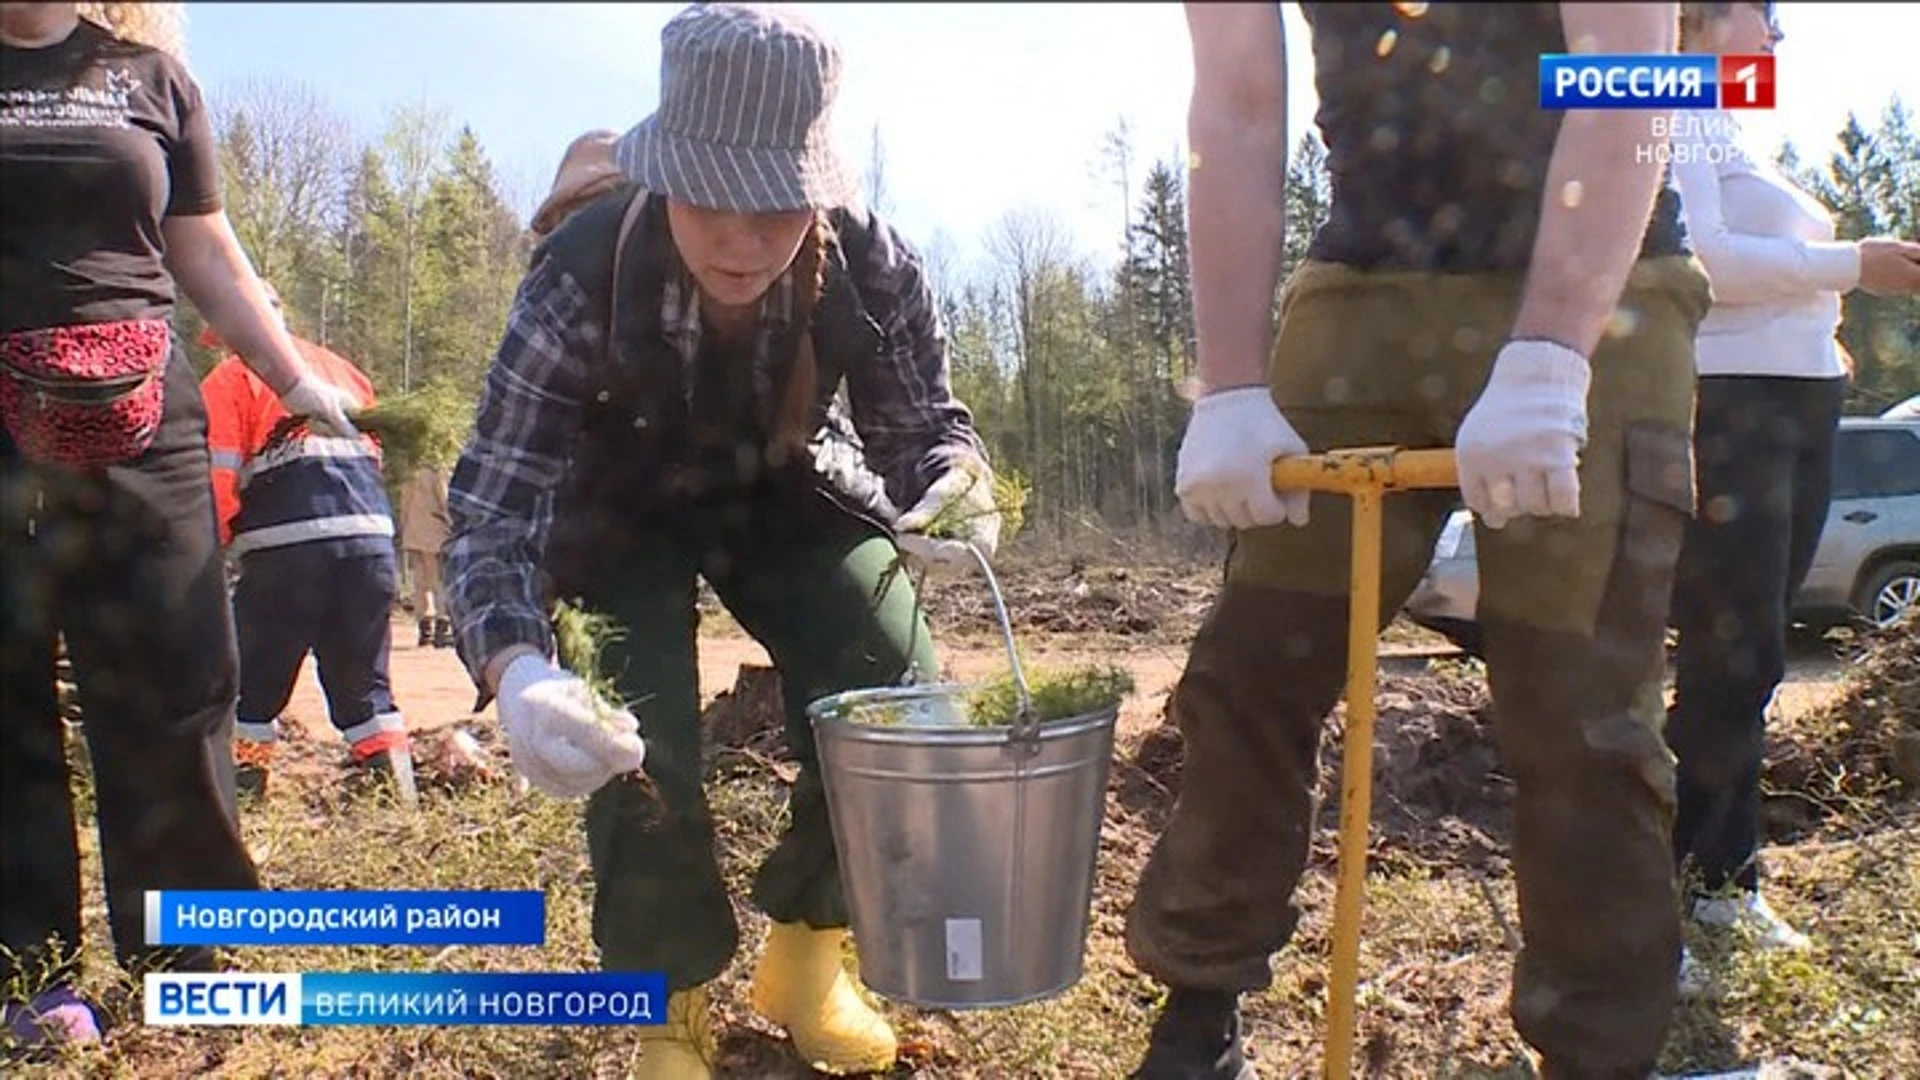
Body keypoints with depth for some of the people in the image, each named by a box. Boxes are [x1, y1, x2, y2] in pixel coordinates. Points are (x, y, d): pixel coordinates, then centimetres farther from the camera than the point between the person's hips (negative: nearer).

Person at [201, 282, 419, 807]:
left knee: (252, 684, 9)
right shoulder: (345, 370, 24)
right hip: (372, 541, 5)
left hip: (286, 551, -5)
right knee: (364, 680, 14)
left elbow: (217, 478, -3)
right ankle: (398, 794, 10)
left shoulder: (231, 378, 7)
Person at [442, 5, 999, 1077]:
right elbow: (493, 504, -34)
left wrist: (954, 482, -39)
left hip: (791, 488, 2)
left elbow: (923, 423, -13)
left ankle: (805, 956, 14)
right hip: (627, 507, -2)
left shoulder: (873, 267, -28)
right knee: (637, 743, -20)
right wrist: (517, 672, -54)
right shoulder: (583, 277, -35)